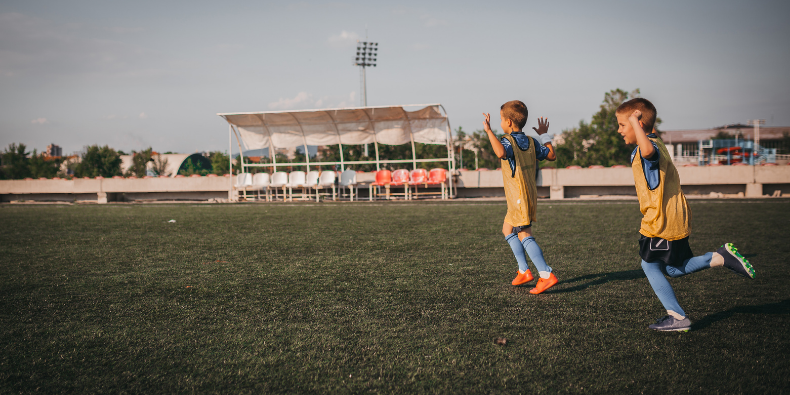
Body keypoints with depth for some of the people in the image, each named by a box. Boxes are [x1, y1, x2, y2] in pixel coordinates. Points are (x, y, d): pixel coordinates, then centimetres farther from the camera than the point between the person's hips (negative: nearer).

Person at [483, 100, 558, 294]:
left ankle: (547, 275, -14)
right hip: (531, 195, 8)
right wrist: (544, 136, 27)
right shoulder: (532, 142, 9)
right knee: (507, 229, 20)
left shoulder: (508, 141, -14)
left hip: (518, 198, -8)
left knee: (525, 235, -7)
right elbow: (551, 155, 17)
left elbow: (501, 152, -37)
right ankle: (523, 271, 19)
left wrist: (489, 131, -28)